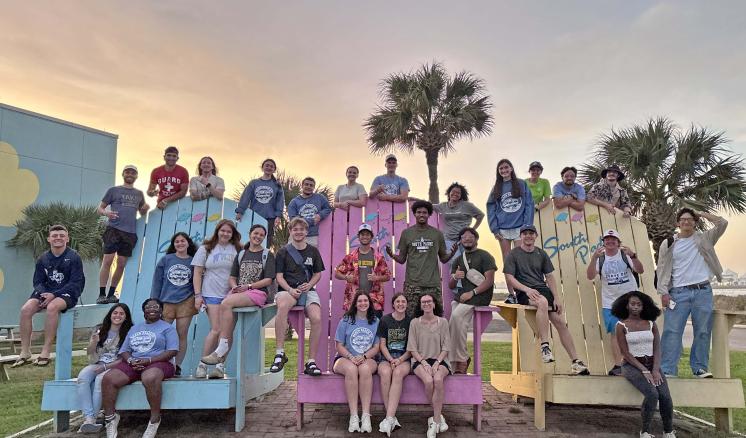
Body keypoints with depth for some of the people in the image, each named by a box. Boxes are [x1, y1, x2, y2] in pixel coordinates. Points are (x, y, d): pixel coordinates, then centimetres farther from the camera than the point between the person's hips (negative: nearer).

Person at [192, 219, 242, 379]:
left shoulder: (237, 250, 10)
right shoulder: (206, 249, 11)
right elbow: (197, 273, 8)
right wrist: (198, 295, 0)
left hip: (231, 294, 1)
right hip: (212, 294, -1)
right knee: (216, 329, -11)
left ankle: (220, 365, 2)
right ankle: (202, 364, 1)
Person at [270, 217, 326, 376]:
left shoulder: (313, 251, 13)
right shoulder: (283, 251, 7)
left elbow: (318, 273, 18)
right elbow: (279, 276, 3)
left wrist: (309, 285, -3)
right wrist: (290, 290, -15)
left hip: (308, 290, 2)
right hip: (288, 289, -2)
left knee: (317, 319, -26)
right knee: (282, 306, -38)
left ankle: (311, 362, -11)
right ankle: (280, 353, -28)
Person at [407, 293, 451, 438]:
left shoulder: (442, 322, 6)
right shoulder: (414, 323, 5)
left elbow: (445, 347, 4)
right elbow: (412, 348, 2)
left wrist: (437, 363, -11)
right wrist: (424, 363, -12)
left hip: (439, 360, 0)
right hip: (420, 360, 0)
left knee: (438, 379, -32)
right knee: (428, 380, -31)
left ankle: (434, 421, -19)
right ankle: (439, 416, -9)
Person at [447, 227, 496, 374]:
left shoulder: (485, 256, 4)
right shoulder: (458, 260, 23)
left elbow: (489, 280, -8)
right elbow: (451, 286, 20)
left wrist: (472, 293, -17)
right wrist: (454, 277, -3)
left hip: (479, 296, -6)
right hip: (460, 296, 6)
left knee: (456, 315, -28)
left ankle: (461, 359, -17)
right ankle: (462, 360, -9)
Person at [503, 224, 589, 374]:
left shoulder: (541, 254, 17)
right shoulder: (513, 255, 5)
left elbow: (549, 277, 14)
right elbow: (509, 277, -4)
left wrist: (556, 298, 2)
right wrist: (527, 289, -19)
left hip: (543, 289, 5)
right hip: (524, 292, -5)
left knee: (559, 321, -9)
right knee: (542, 302, -37)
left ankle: (575, 361, -3)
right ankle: (545, 346, -36)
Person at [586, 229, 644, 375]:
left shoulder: (625, 254, 0)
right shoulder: (600, 258, 3)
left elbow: (640, 270, -9)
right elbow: (590, 276, -10)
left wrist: (633, 256, -26)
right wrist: (594, 258, -24)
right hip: (610, 303, 0)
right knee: (616, 333, -1)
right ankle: (618, 365, 2)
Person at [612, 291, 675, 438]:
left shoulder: (651, 323, 8)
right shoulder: (621, 325, -4)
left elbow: (657, 348, 3)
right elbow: (626, 353, -8)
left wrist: (655, 370, -12)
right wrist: (644, 371, -15)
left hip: (652, 364, 4)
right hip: (632, 365, -4)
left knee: (665, 395, -19)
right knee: (652, 394, -26)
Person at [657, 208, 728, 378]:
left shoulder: (704, 239, 12)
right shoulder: (668, 244, 7)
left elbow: (722, 223, 1)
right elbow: (662, 270, 4)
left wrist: (702, 214, 7)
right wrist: (664, 292, -4)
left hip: (703, 292, 2)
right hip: (678, 293, -1)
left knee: (703, 331, 6)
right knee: (672, 331, -7)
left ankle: (700, 368, 17)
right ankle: (667, 370, -5)